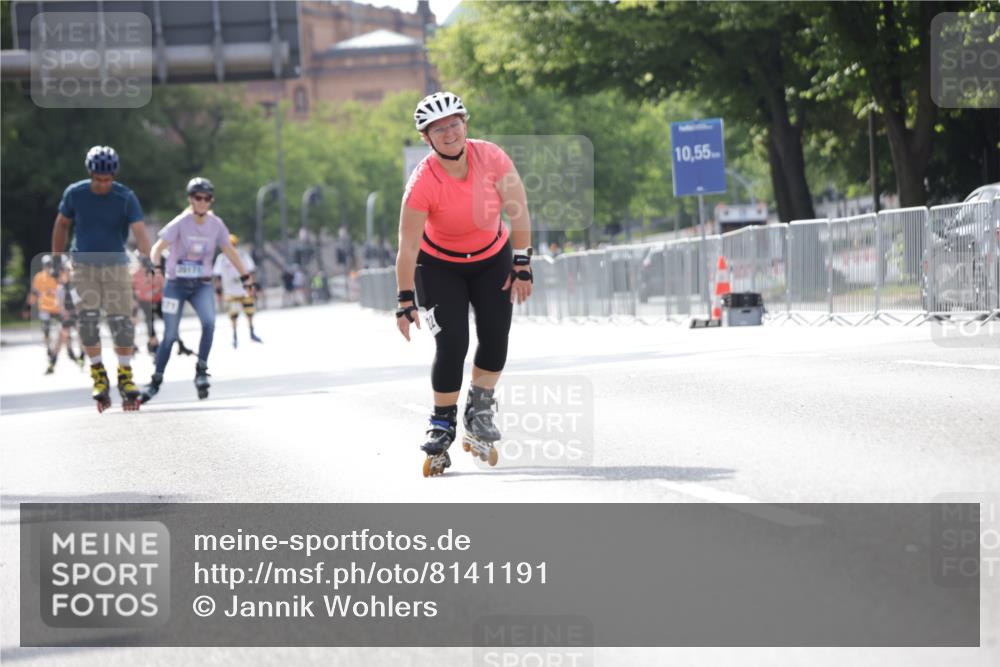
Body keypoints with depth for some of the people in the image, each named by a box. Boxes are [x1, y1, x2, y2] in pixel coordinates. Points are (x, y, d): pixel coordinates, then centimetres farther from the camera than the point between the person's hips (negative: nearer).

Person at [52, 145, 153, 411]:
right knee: (88, 318, -10)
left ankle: (125, 376, 7)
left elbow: (139, 229, -24)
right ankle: (98, 376, 1)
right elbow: (62, 224, 7)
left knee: (121, 320, -6)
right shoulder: (75, 194, -7)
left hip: (115, 264, -1)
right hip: (83, 264, 1)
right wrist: (56, 259, 8)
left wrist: (147, 258, -40)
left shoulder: (126, 198, -13)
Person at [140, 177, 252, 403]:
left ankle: (201, 372, -16)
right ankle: (156, 381, 14)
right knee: (170, 335, 0)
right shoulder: (181, 223, -12)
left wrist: (245, 276, 9)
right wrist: (155, 266, -40)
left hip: (202, 285, 2)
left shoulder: (216, 224, -2)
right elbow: (158, 247, -21)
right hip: (176, 284, -2)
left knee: (209, 322, -26)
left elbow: (229, 251, 8)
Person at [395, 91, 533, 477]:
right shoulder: (423, 183, -29)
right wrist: (406, 303, -24)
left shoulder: (490, 157, -23)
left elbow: (518, 211, -15)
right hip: (439, 266, -3)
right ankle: (442, 426, 3)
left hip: (492, 260, 3)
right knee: (451, 345, -12)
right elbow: (407, 247, -25)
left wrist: (522, 265, -14)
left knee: (495, 340, -6)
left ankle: (479, 414, 13)